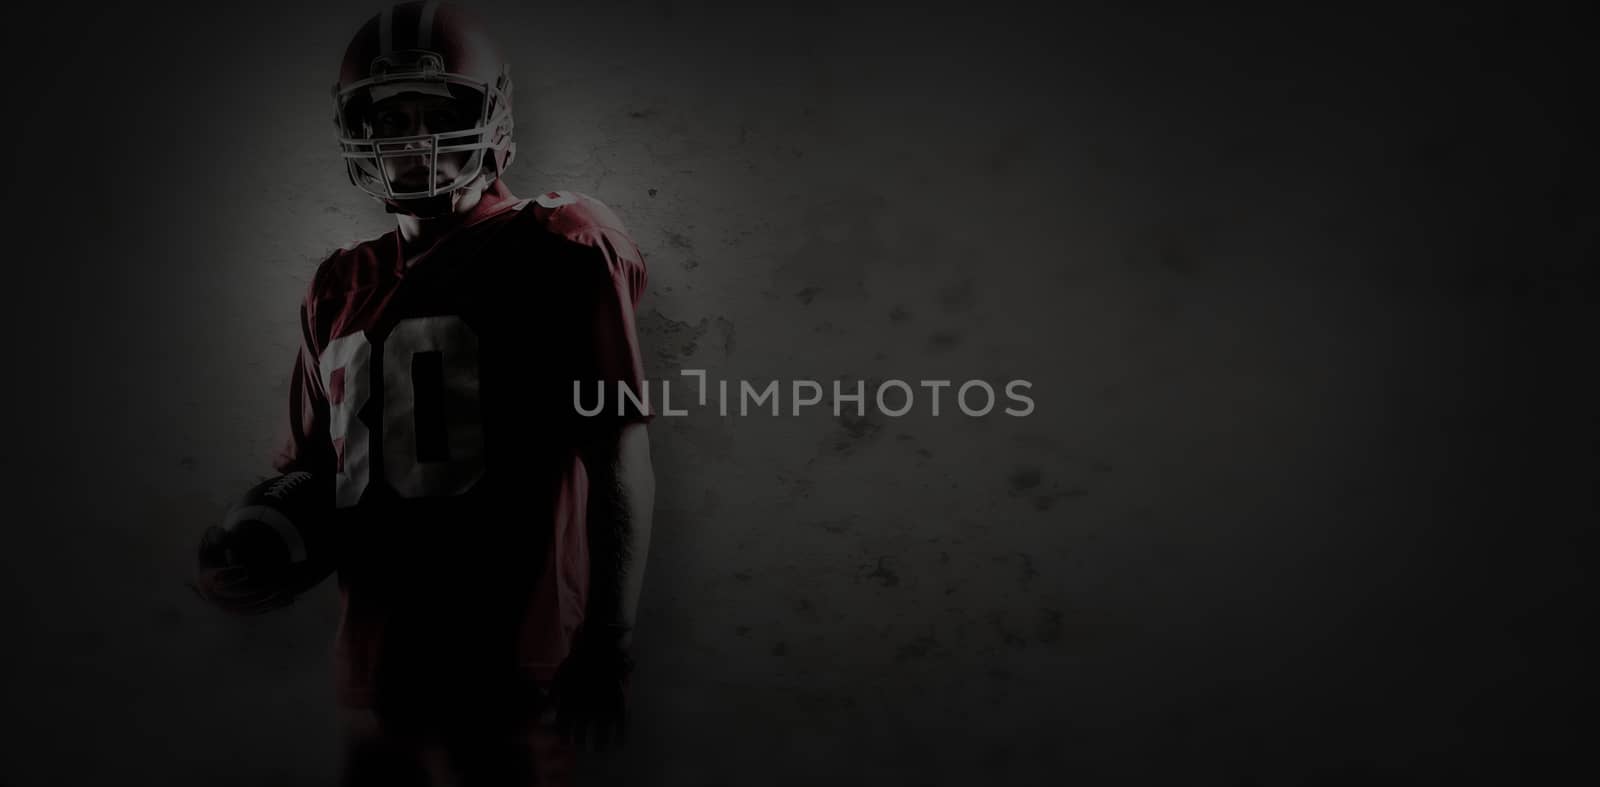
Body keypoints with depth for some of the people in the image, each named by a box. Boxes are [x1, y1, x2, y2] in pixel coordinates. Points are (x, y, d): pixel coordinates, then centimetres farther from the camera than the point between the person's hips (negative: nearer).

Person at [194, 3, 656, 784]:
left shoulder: (557, 254, -8)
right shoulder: (342, 285, 10)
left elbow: (618, 455, -11)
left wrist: (608, 648, -12)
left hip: (511, 674, -5)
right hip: (381, 674, 6)